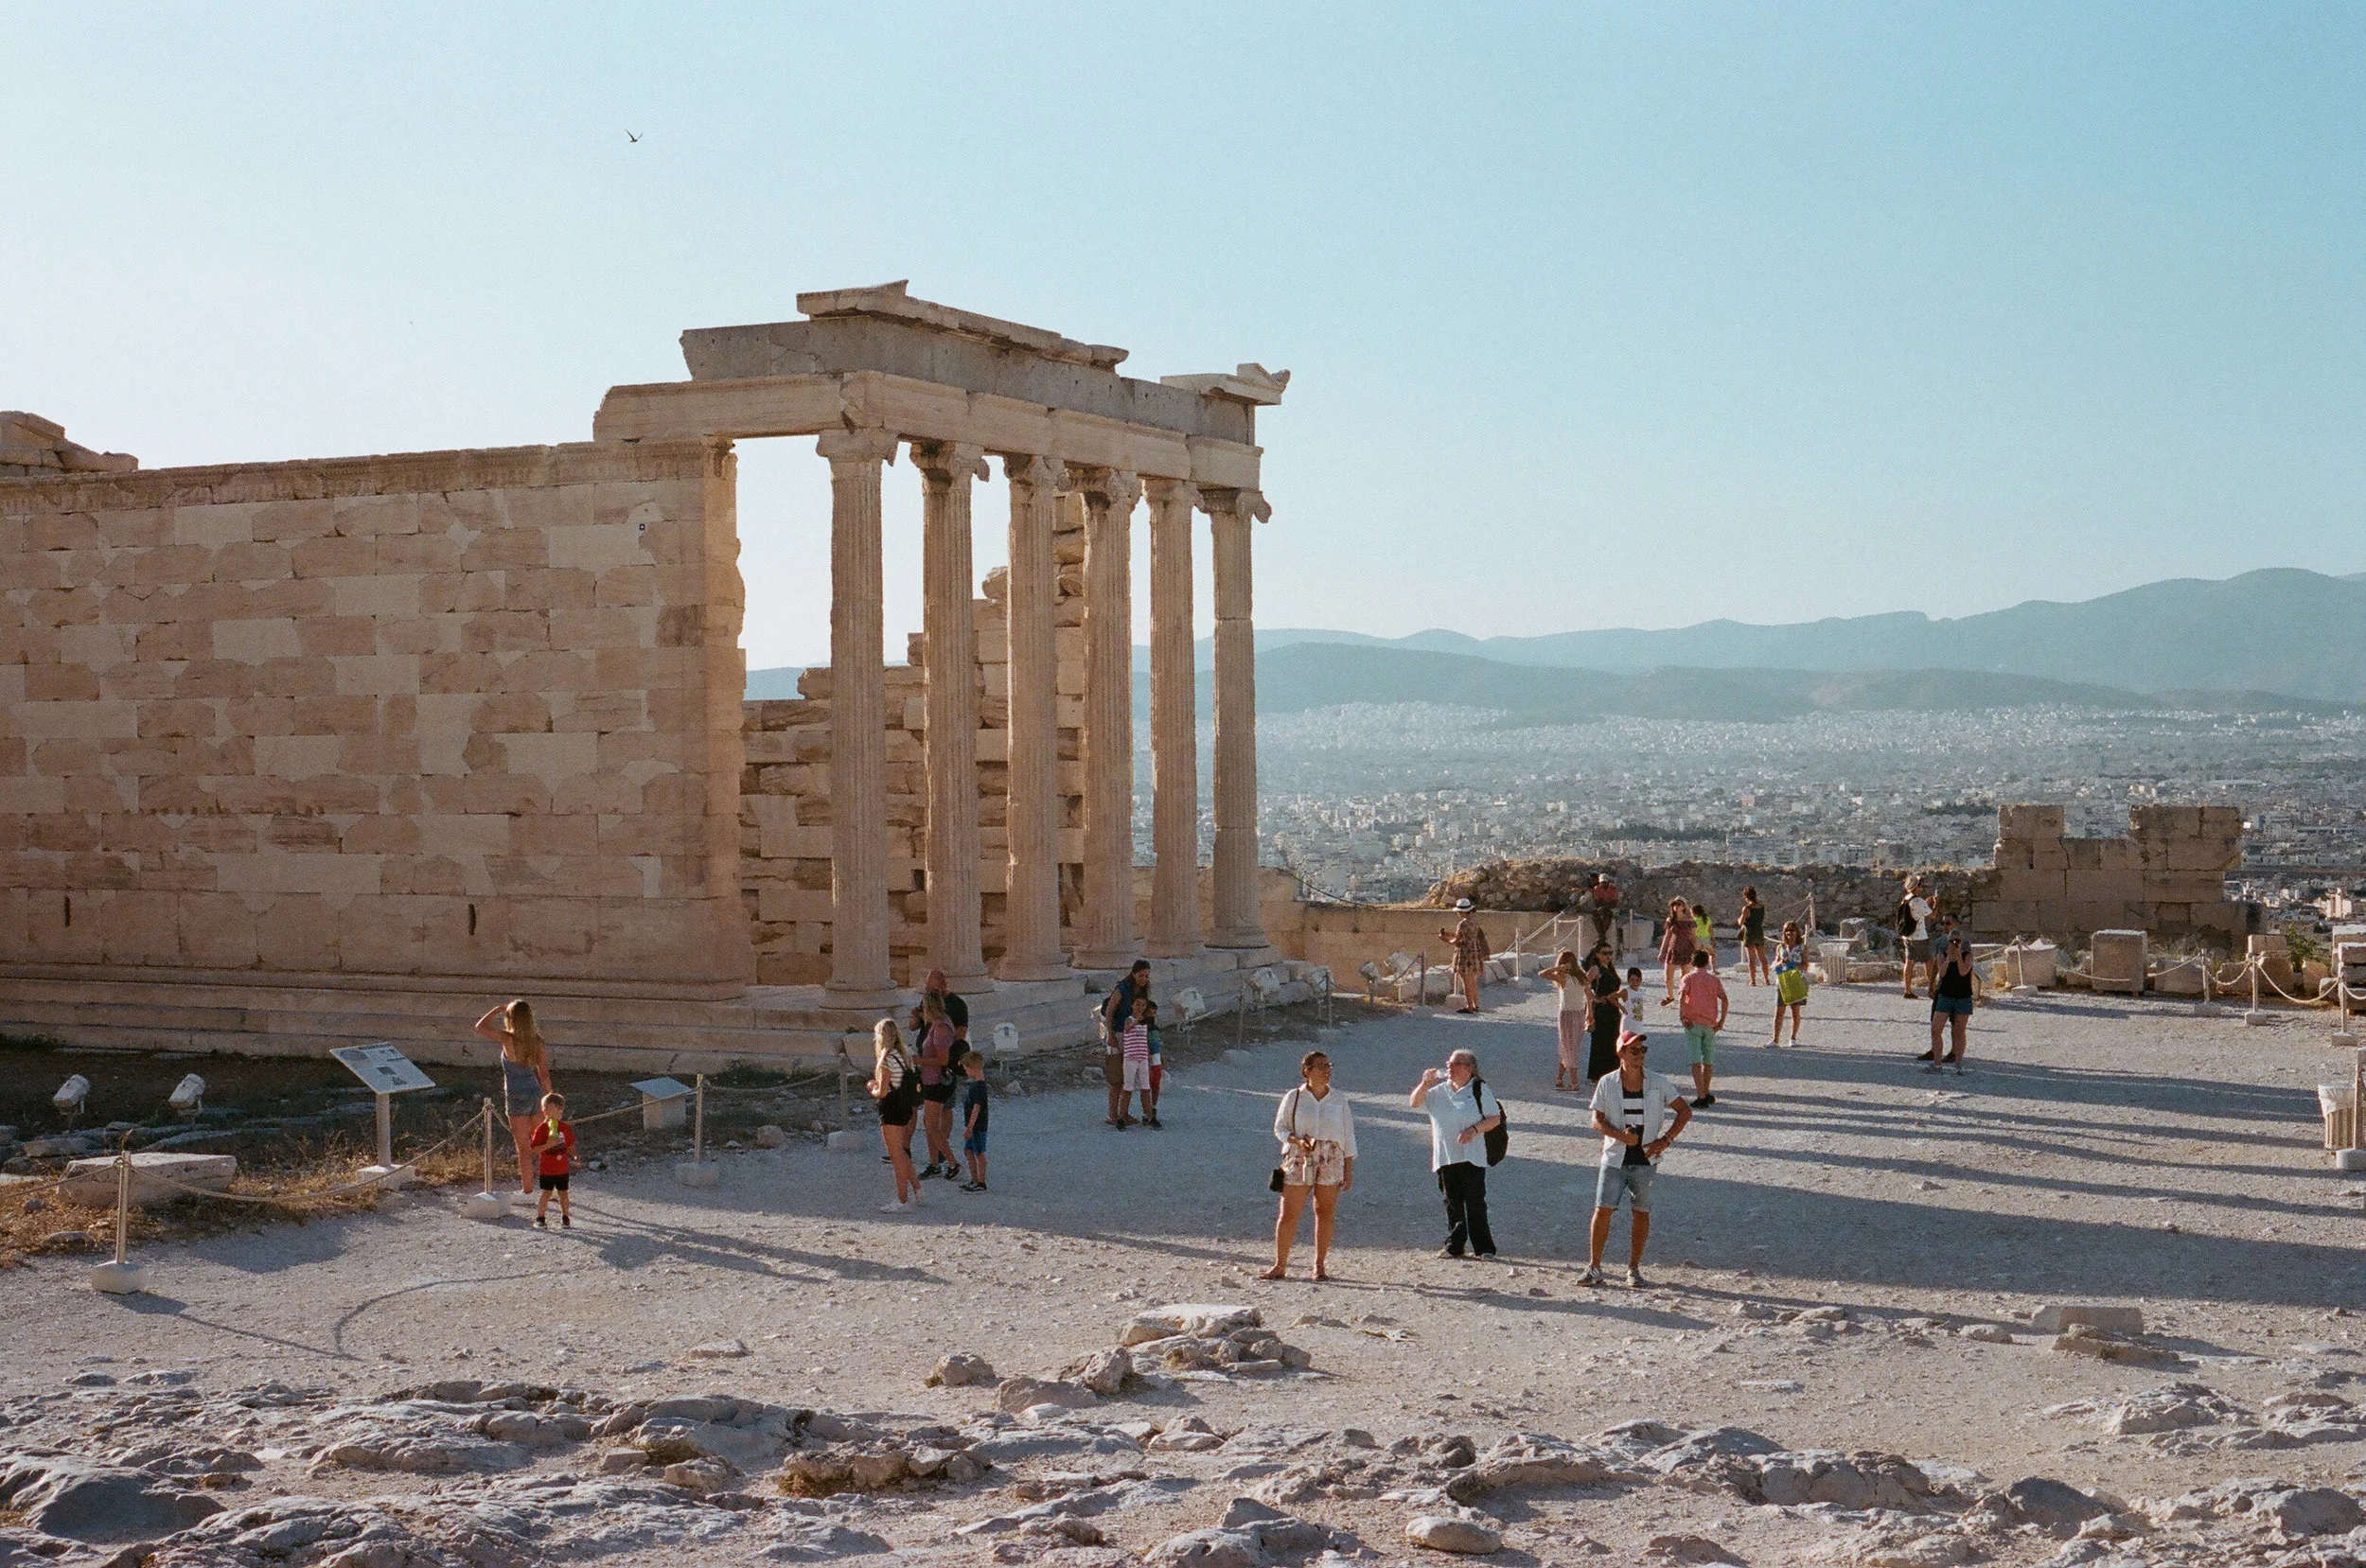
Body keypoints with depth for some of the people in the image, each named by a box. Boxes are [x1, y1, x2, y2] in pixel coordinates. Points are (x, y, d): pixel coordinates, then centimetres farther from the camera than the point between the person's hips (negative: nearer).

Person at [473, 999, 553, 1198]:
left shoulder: (508, 1039, -17)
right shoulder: (537, 1041, -4)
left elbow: (480, 1026, -2)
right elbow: (544, 1074, 0)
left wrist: (499, 1008, 2)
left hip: (517, 1097, -4)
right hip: (536, 1092, 4)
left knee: (524, 1148, 4)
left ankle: (527, 1190, 11)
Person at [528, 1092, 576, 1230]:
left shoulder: (565, 1127, 4)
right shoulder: (541, 1129, -10)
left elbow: (570, 1145, 11)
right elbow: (535, 1149, -14)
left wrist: (575, 1156, -4)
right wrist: (547, 1145, -28)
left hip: (563, 1168, 3)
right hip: (547, 1168, -3)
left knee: (563, 1193, 8)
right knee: (546, 1192, 0)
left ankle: (565, 1218, 18)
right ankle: (540, 1217, 11)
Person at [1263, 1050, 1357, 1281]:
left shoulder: (1339, 1101, 8)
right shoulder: (1294, 1098, 4)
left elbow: (1348, 1137, 10)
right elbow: (1280, 1128, 6)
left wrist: (1349, 1171, 6)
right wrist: (1298, 1141, -14)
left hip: (1331, 1161, 1)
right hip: (1298, 1160, -1)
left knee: (1325, 1213, 2)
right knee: (1288, 1214, -4)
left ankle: (1320, 1266, 12)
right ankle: (1279, 1266, 1)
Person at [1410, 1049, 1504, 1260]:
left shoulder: (1479, 1090, 2)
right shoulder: (1438, 1090, 14)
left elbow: (1495, 1118, -1)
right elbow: (1415, 1103, 7)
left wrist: (1474, 1130, -16)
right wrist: (1425, 1083, -8)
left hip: (1472, 1157, -4)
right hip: (1444, 1156, 4)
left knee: (1475, 1203, -6)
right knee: (1452, 1203, 8)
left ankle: (1484, 1248, -1)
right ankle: (1454, 1246, 15)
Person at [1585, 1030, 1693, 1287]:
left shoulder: (1657, 1083, 0)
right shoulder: (1607, 1084, -1)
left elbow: (1685, 1111, 5)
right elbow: (1597, 1121, 0)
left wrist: (1665, 1140, -5)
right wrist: (1620, 1135, -18)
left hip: (1646, 1160, 1)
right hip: (1615, 1158, -1)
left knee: (1641, 1212, 5)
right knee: (1603, 1209, -7)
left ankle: (1634, 1268, 17)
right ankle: (1594, 1267, 1)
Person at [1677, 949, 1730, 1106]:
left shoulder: (1689, 978, 2)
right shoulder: (1714, 979, 9)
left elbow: (1682, 996, -16)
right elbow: (1725, 1000, -2)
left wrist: (1682, 1017, -11)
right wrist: (1721, 1021, 0)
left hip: (1693, 1024, -3)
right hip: (1710, 1025, 3)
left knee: (1696, 1061, -6)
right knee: (1708, 1061, 17)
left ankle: (1701, 1097, -14)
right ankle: (1705, 1094, 28)